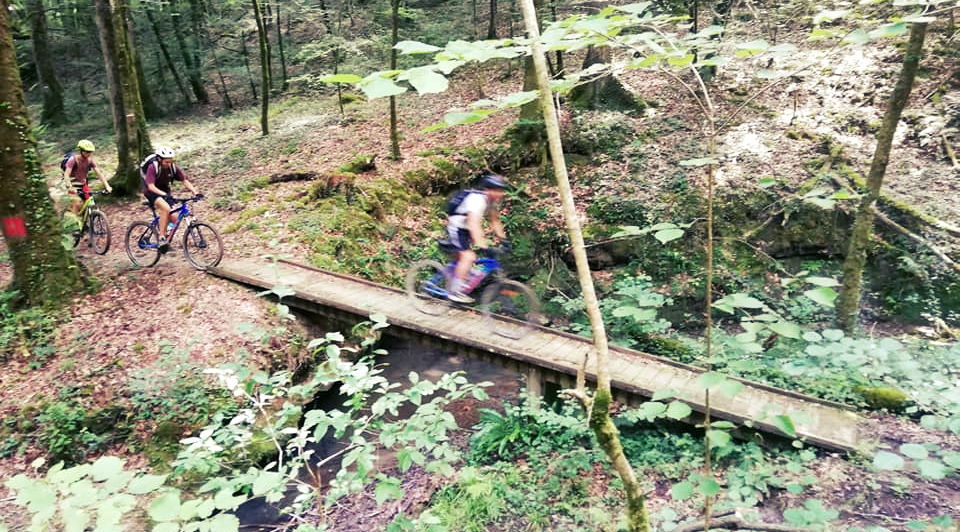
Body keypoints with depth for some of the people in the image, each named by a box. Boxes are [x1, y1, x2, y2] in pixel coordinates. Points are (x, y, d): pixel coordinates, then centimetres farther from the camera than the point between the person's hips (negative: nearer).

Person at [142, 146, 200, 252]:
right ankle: (162, 240, -28)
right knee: (166, 208, -34)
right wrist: (164, 194, -48)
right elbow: (151, 186, -32)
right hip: (152, 192, -5)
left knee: (173, 219, -11)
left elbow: (185, 180, -13)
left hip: (165, 192, 5)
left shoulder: (173, 167, -12)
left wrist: (195, 192, -29)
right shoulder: (152, 167, -24)